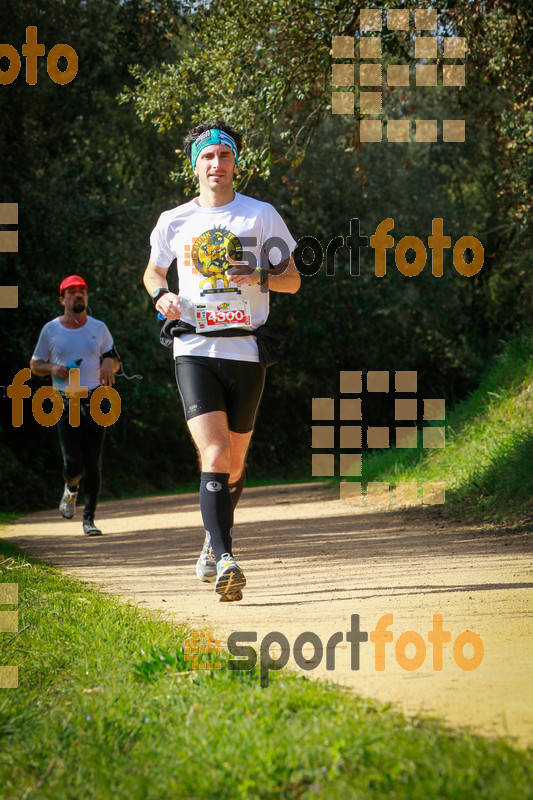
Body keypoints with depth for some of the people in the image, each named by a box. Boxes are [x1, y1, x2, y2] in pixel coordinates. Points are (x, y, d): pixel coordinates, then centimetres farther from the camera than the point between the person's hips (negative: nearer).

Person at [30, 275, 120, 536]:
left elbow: (114, 361, 16)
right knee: (73, 463, -10)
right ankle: (71, 489, 26)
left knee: (93, 464, -5)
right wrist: (52, 368, -9)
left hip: (95, 403, 1)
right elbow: (35, 364, 13)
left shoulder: (99, 328, 9)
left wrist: (109, 364, -9)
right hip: (66, 403, -1)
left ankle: (89, 519, 5)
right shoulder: (50, 330, 6)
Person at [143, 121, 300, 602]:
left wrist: (260, 277, -15)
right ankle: (225, 561, -23)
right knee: (214, 456, -17)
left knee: (234, 462, 9)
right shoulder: (174, 222, 8)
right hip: (195, 350, -1)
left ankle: (214, 540, 37)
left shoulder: (262, 215, 4)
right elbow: (153, 272, 24)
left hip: (247, 350, 1)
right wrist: (162, 296, 1)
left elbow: (293, 279, 7)